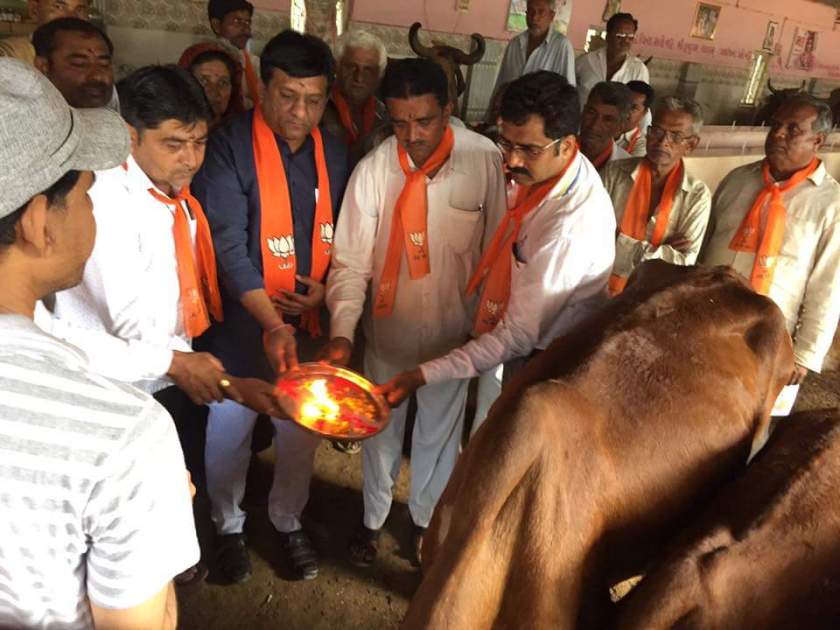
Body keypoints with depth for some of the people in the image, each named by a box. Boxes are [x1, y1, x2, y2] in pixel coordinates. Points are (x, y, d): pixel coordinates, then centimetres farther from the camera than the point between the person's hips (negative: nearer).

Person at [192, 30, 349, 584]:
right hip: (242, 325, -3)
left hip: (310, 323, 4)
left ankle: (289, 520, 42)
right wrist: (272, 324, -28)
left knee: (303, 431, 16)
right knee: (229, 432, 13)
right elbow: (228, 247, -20)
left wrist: (328, 287, -6)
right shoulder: (230, 148, -14)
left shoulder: (335, 152, 2)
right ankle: (229, 526, 40)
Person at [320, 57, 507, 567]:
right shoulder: (373, 169, -15)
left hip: (454, 329, 0)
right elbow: (351, 260, -13)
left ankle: (426, 517, 49)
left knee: (440, 430, 20)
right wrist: (342, 332, -25)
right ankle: (373, 518, 48)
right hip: (389, 326, 1)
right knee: (381, 429, 20)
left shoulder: (486, 160, -17)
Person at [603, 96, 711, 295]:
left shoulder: (697, 195, -2)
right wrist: (662, 251, -10)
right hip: (602, 285, 1)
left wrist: (625, 249, -12)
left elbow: (684, 263, -8)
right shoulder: (614, 172, -1)